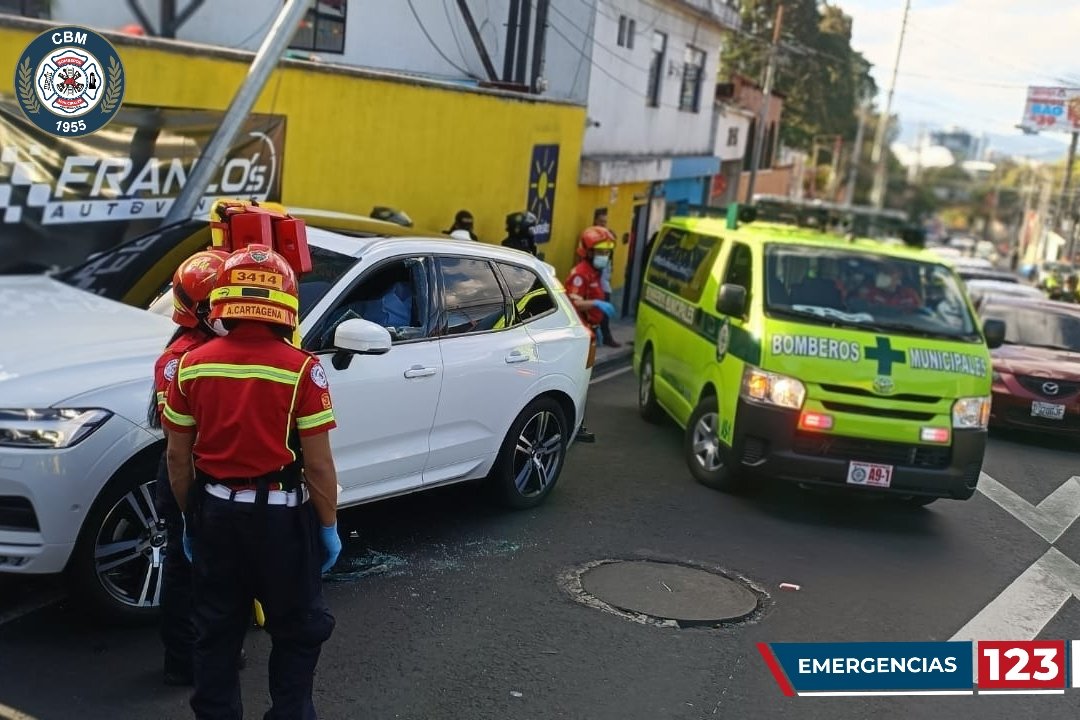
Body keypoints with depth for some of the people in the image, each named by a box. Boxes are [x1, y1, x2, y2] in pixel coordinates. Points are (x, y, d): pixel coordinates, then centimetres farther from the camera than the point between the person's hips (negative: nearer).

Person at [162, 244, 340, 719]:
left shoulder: (192, 365, -4)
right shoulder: (300, 369, -16)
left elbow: (178, 456, 2)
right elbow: (318, 463, -13)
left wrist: (189, 517, 15)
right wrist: (329, 525, -1)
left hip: (215, 512, 4)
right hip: (281, 515, -4)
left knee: (216, 630, 18)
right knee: (298, 631, 13)